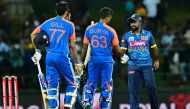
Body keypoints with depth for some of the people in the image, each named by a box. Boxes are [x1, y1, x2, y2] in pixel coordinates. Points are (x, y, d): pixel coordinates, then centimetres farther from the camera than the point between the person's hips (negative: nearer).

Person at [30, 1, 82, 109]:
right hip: (62, 56, -4)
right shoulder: (69, 25, -1)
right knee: (72, 84, 8)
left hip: (49, 56, 4)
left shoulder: (48, 23, 9)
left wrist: (37, 50, 24)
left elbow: (33, 35, 13)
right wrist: (76, 63, 7)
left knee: (52, 85, 8)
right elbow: (72, 46, 1)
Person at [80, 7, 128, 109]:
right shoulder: (110, 31, -7)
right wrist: (122, 56, 22)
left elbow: (84, 48, 4)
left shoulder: (89, 29, 1)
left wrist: (82, 62, 11)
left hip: (94, 59, 2)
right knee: (106, 85, 8)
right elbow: (117, 48, 2)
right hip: (107, 60, -2)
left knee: (90, 83, 9)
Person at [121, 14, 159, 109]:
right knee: (133, 89, -1)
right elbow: (122, 50, 4)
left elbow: (154, 48, 17)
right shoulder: (127, 36, 7)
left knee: (151, 87, -4)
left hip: (147, 65, 0)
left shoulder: (148, 34, 8)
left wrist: (156, 60, 16)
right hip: (133, 66, 0)